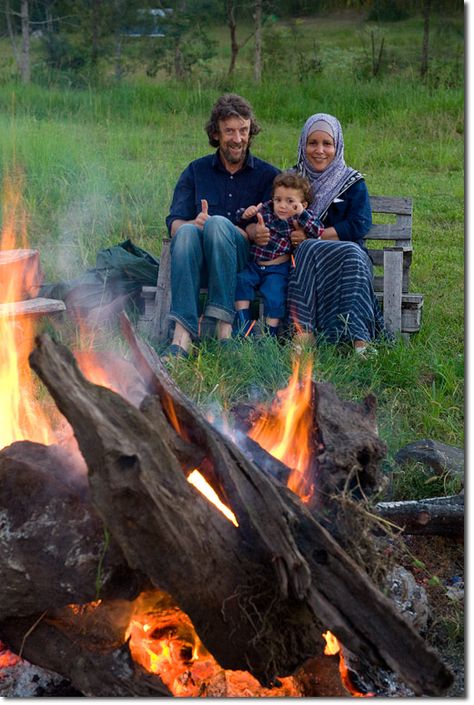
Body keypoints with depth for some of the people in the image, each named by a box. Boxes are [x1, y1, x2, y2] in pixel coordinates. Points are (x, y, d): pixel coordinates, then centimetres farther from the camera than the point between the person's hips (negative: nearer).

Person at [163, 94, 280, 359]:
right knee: (187, 231, -31)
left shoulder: (268, 175, 11)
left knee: (218, 223, -31)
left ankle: (225, 324, -40)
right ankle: (183, 334, -45)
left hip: (245, 263, -2)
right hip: (199, 264, 2)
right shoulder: (196, 171, 16)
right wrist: (193, 223, -19)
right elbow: (174, 224, 5)